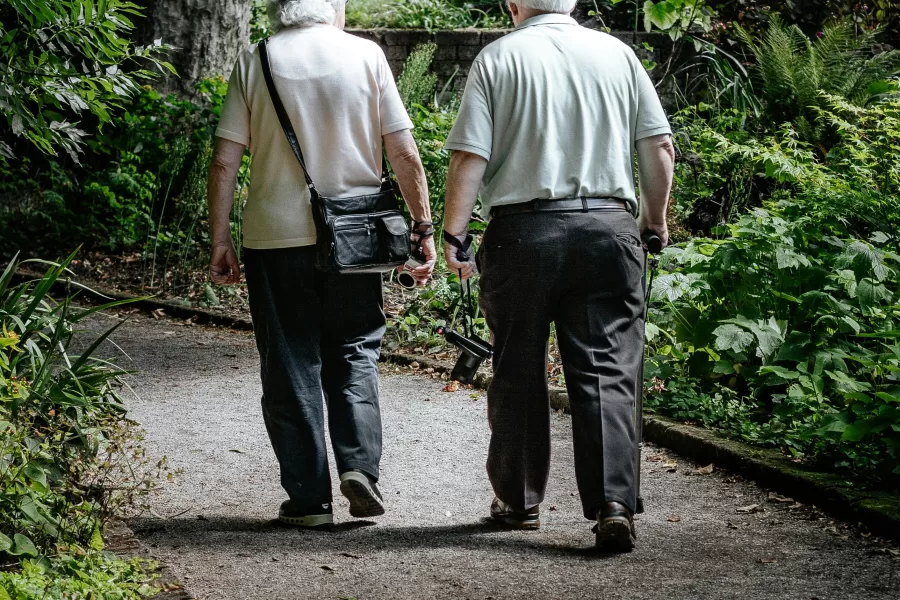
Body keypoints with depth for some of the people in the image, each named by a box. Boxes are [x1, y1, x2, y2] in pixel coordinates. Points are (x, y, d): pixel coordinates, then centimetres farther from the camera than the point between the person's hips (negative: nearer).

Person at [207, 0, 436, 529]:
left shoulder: (255, 63, 0)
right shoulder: (366, 55, -1)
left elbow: (225, 161, -2)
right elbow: (405, 153, -3)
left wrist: (220, 241, 4)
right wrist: (424, 227, 4)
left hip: (275, 237, 0)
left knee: (290, 366, 8)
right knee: (354, 353, 14)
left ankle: (309, 497, 7)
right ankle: (359, 464, -4)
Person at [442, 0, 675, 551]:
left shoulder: (498, 59, 1)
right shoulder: (618, 54, 7)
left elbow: (470, 156, -6)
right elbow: (660, 147, 8)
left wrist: (454, 234, 0)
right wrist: (655, 219, 20)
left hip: (522, 230, -1)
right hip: (608, 226, 1)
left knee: (518, 373, 11)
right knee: (607, 370, 0)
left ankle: (519, 500, 21)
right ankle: (613, 502, -13)